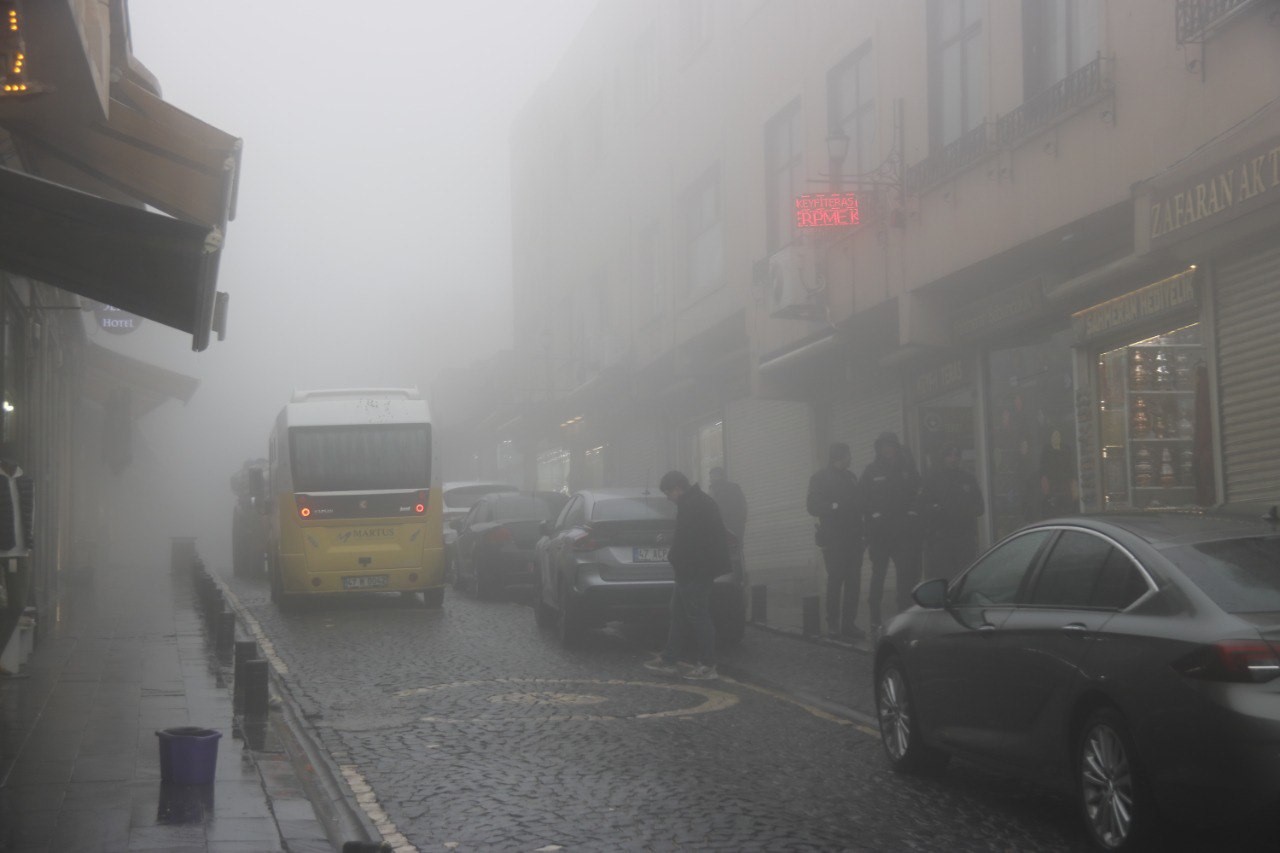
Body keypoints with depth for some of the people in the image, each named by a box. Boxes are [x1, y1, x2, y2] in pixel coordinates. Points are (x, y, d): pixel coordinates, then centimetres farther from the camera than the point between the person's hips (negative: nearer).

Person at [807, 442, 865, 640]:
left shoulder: (850, 477, 21)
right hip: (833, 538, -5)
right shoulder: (820, 478, 3)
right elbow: (813, 506, -6)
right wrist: (835, 506, -17)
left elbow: (859, 502, 23)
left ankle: (849, 624, 2)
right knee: (835, 579, -8)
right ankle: (833, 625, -4)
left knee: (853, 580, -1)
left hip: (853, 536, 5)